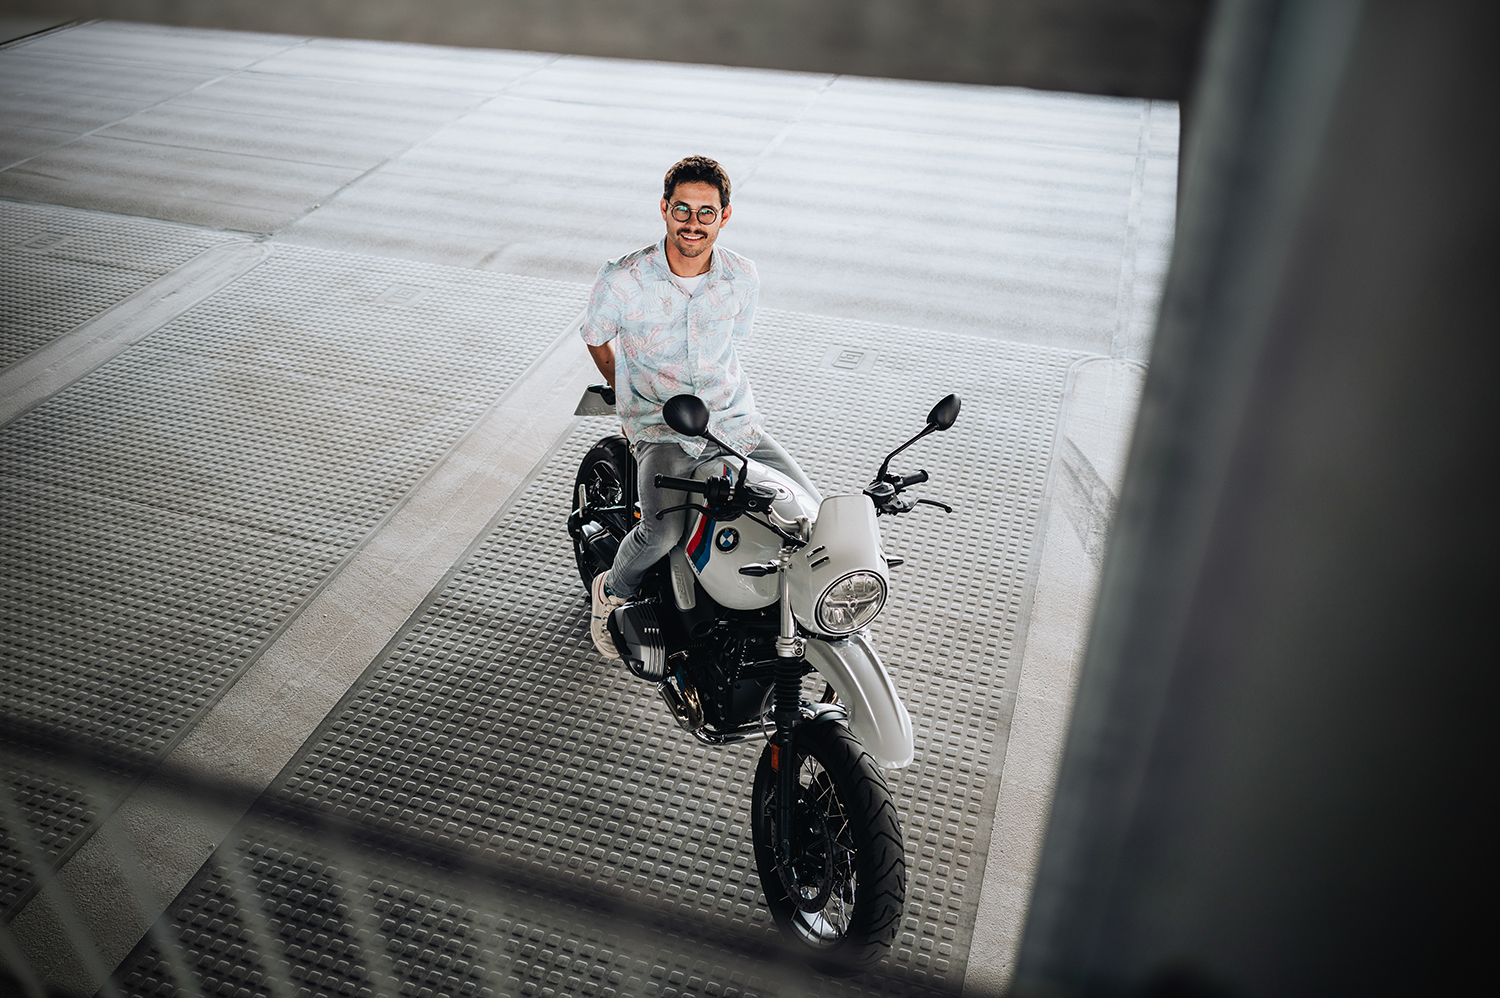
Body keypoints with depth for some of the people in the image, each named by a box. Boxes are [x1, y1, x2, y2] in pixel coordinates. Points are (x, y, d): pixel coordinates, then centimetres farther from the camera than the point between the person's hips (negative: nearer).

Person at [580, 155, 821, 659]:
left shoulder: (742, 278, -1)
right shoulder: (622, 279, -12)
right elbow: (596, 337, 7)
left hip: (734, 417, 4)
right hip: (659, 428, -4)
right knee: (664, 531, -29)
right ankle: (614, 590, 6)